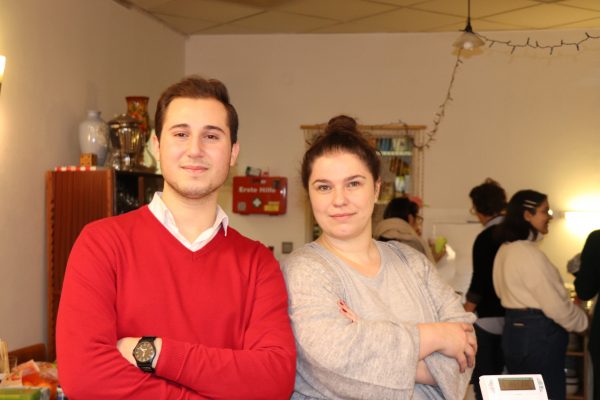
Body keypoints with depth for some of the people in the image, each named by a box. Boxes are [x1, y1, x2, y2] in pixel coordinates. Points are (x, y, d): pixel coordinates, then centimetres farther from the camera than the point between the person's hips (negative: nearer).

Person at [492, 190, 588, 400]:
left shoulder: (505, 249, 10)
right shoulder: (529, 253, -19)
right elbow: (555, 304, -17)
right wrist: (583, 321, -2)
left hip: (514, 330, 9)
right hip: (538, 334, -9)